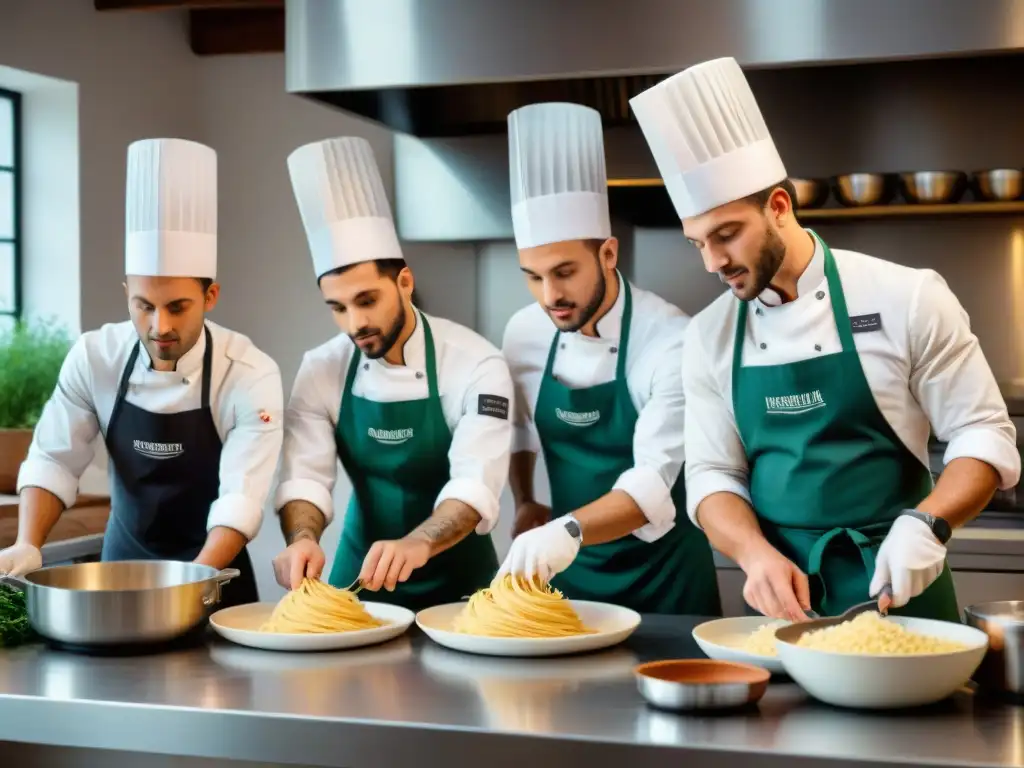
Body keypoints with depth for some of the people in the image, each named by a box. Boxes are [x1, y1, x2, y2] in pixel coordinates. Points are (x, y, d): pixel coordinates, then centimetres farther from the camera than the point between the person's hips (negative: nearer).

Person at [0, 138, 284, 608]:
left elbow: (241, 497, -23)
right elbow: (54, 460, -4)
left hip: (211, 569, -2)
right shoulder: (94, 357, -9)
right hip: (122, 559, 3)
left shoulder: (252, 376, -19)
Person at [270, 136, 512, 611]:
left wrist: (417, 543, -41)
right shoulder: (321, 370, -3)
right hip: (361, 573, 2)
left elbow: (476, 483, -23)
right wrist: (302, 540, -30)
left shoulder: (476, 364, -14)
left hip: (456, 579, -2)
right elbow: (305, 475, -9)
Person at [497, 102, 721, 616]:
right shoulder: (524, 333, -5)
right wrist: (524, 504, 3)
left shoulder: (670, 341, -22)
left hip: (662, 573, -5)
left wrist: (569, 531, -44)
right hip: (569, 571, 5)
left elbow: (655, 483, -30)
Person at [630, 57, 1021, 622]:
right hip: (784, 596, 3)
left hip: (898, 591, -2)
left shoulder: (907, 298, -10)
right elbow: (712, 474, 1)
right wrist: (756, 553, -18)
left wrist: (925, 527, -22)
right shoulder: (709, 335, 0)